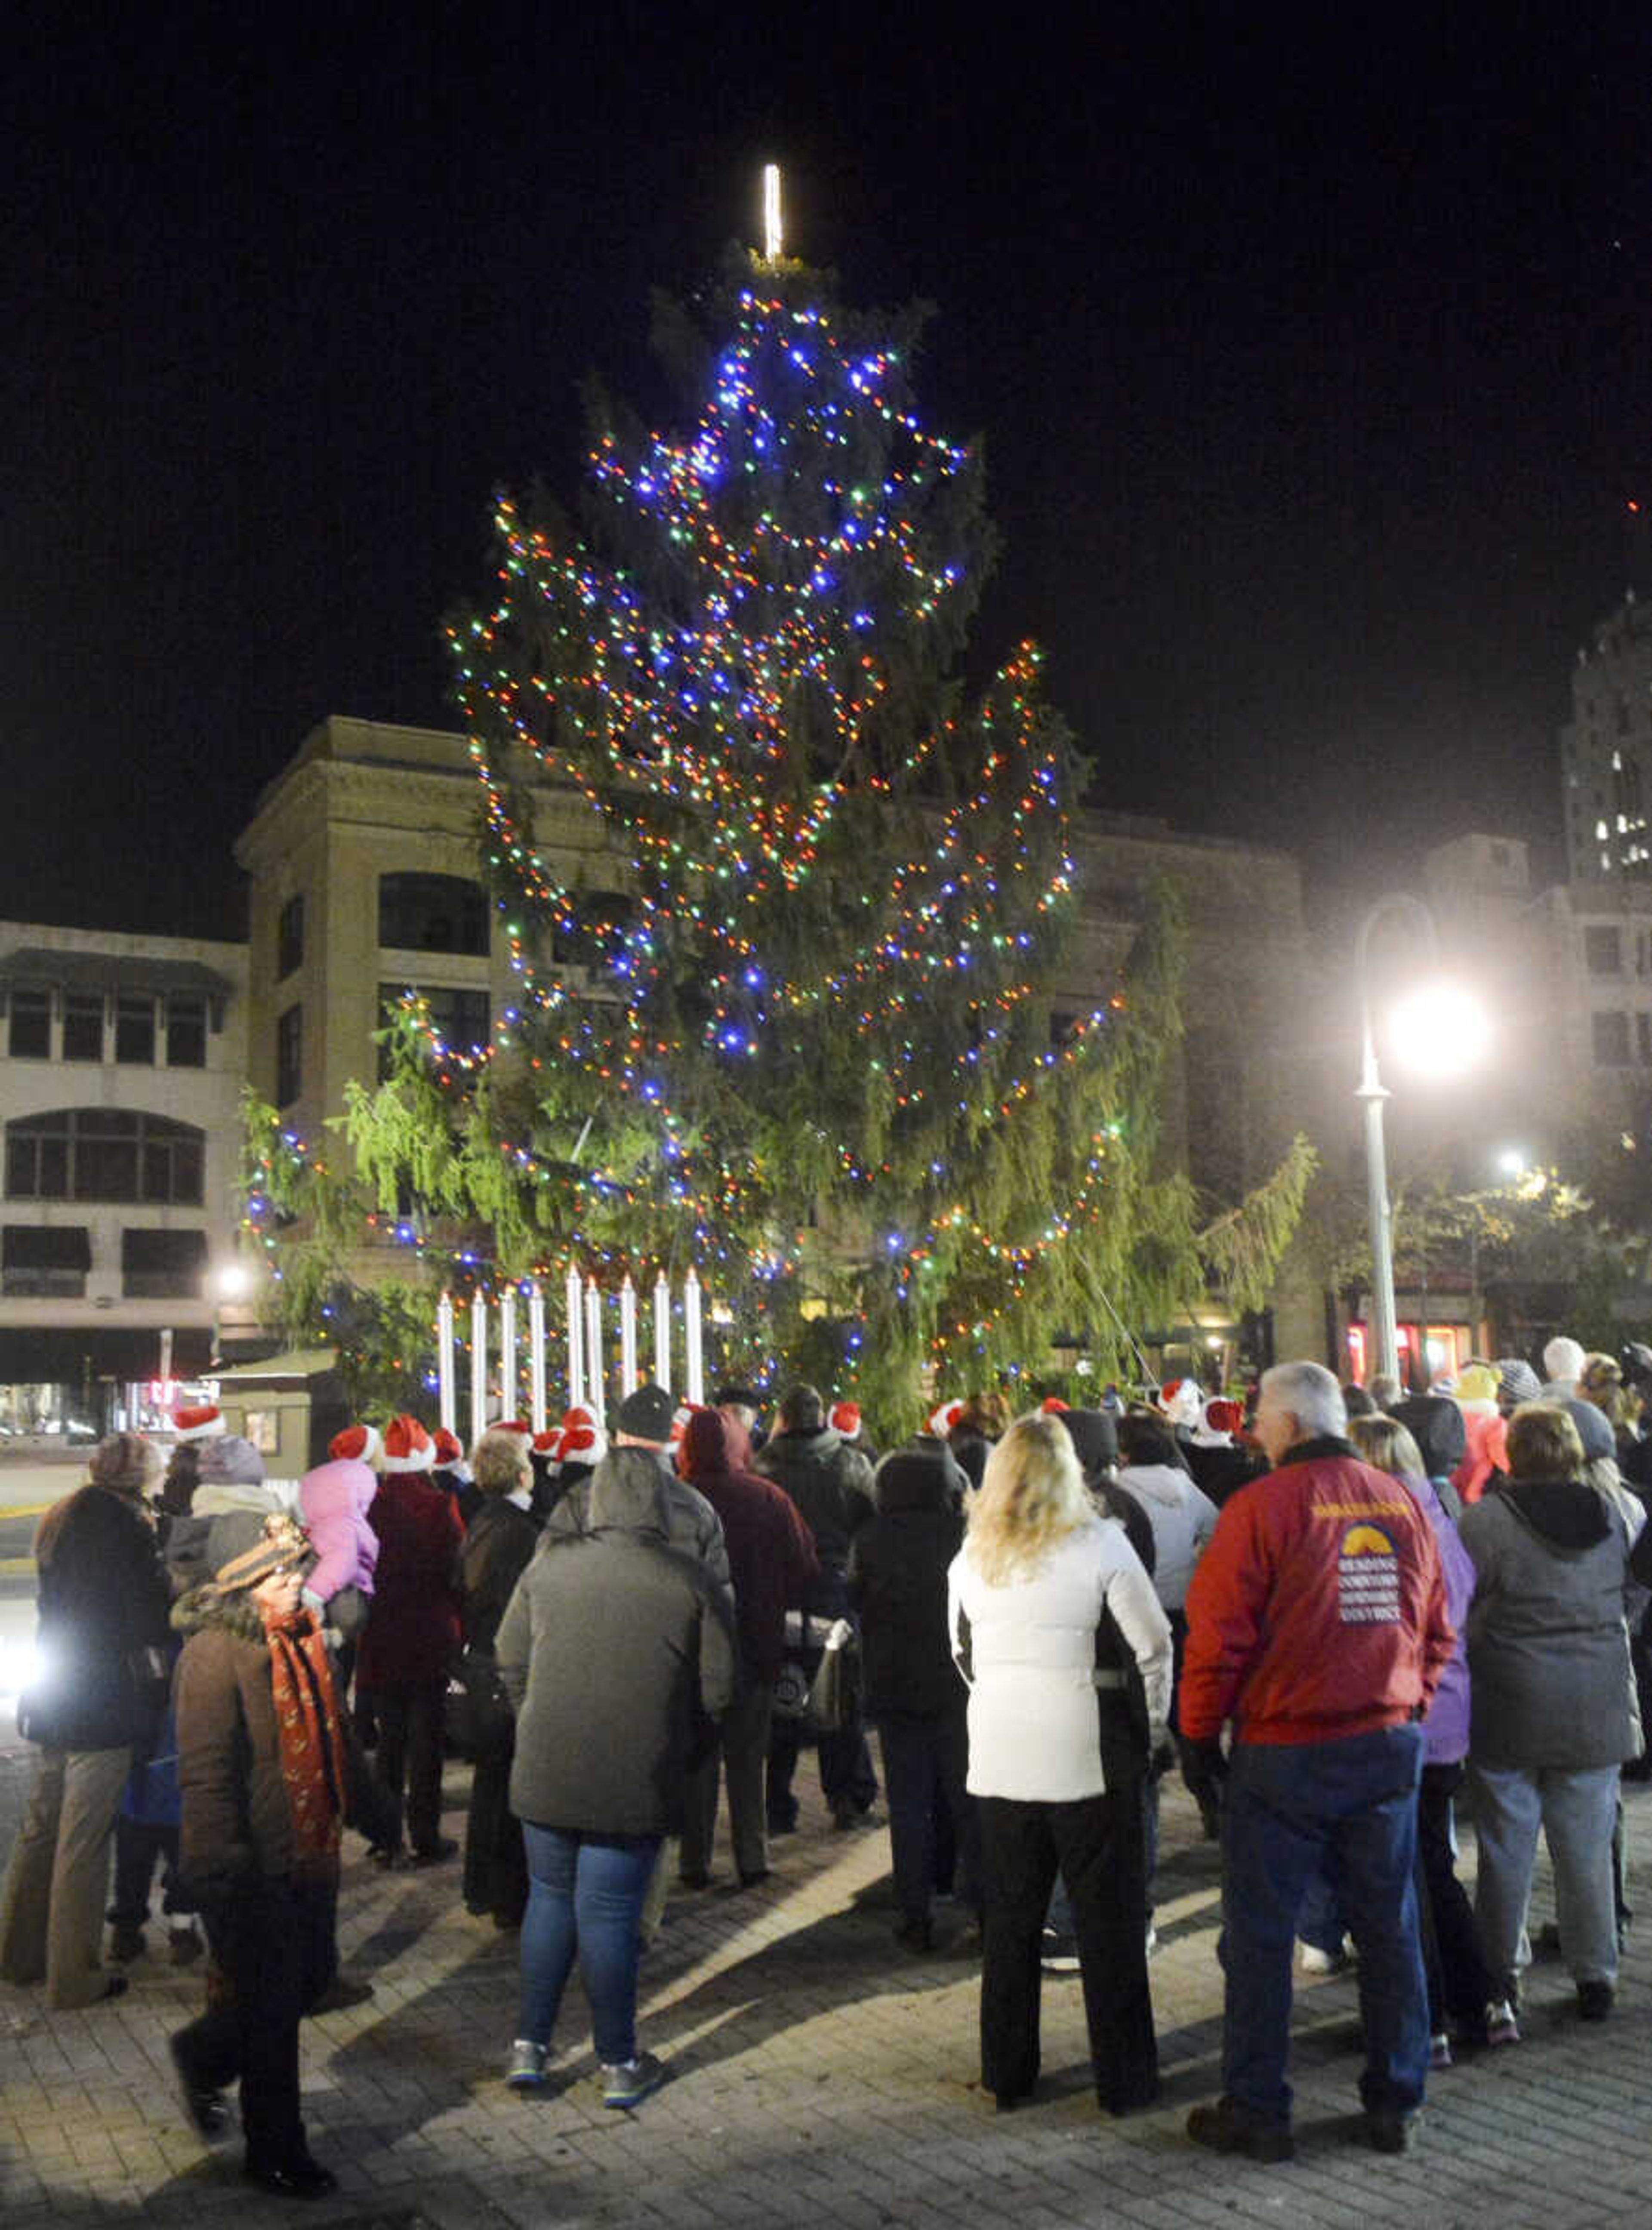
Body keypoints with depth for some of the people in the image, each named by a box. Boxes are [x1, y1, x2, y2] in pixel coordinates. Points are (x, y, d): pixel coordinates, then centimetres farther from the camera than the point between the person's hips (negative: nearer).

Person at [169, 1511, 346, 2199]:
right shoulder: (216, 1653, -20)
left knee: (313, 1974, 18)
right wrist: (231, 1872, -24)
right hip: (253, 1867, -8)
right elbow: (205, 1773, -22)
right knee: (271, 2001, 5)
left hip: (306, 1852, 8)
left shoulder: (302, 1639, 7)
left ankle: (203, 2057, 42)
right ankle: (275, 2154, 23)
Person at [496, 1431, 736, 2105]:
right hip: (638, 1782, -2)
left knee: (550, 1898, 18)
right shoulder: (691, 1581, -7)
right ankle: (620, 2065, 19)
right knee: (609, 1912, 7)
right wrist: (674, 1748, 10)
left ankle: (529, 2046, 22)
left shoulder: (548, 1566, -1)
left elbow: (511, 1664, 5)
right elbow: (718, 1690, -5)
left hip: (546, 1770, 2)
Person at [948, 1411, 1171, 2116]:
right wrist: (1154, 1728, 5)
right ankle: (1124, 2079, 15)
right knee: (1109, 1923, 8)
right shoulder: (1098, 1543, -8)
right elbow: (1153, 1647, -7)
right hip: (1087, 1758, -4)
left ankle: (1007, 2075, 23)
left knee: (1009, 1922, 14)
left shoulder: (972, 1554, 4)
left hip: (998, 1759, 4)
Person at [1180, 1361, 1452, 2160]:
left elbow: (1217, 1636, -13)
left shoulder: (1260, 1507, -14)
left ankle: (1257, 2111, 16)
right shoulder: (1402, 1502, 2)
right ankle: (1396, 2104, 25)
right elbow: (1437, 1629, 9)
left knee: (1260, 1935, 7)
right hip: (1389, 1748, 5)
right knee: (1389, 1927, 15)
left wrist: (1198, 1735, -2)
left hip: (1283, 1753, -5)